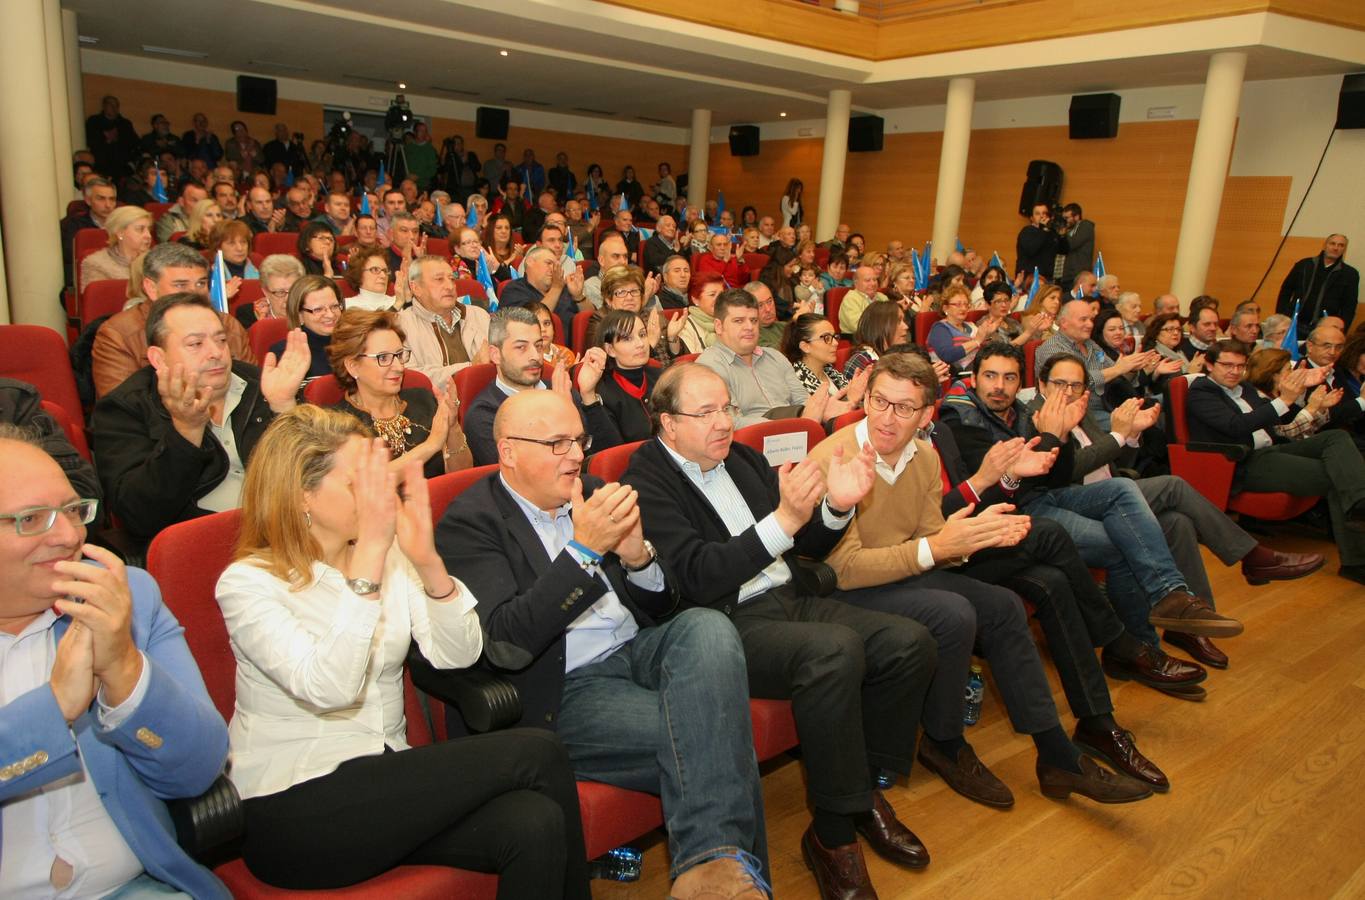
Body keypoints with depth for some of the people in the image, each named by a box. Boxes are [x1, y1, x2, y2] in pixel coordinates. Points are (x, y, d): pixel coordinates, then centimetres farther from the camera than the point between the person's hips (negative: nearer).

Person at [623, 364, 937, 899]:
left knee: (909, 642, -10)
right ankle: (832, 833, -13)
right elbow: (700, 577, -20)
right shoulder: (646, 485, -7)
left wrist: (836, 506, -5)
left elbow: (808, 548, 17)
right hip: (729, 625, -7)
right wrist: (784, 519, -28)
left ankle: (865, 790, 9)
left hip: (790, 601, 8)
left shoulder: (742, 458, 14)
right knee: (836, 649, -32)